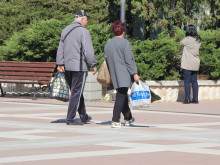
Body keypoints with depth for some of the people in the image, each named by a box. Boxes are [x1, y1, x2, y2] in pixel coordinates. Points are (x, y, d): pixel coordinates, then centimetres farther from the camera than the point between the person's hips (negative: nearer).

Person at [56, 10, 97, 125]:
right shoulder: (83, 31, -11)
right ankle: (70, 119, -4)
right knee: (76, 93, -3)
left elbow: (60, 49, 13)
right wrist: (93, 64, -5)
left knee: (77, 92, 16)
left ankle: (84, 117, 26)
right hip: (79, 67, -8)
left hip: (67, 67, 8)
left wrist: (60, 64, 13)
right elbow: (88, 51, -14)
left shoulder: (65, 31, 13)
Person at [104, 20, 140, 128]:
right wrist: (134, 73, -10)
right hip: (123, 74, -7)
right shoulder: (125, 43, -10)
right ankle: (115, 121, -14)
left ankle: (128, 118, 31)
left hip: (114, 75, 7)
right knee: (121, 96, -7)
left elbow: (107, 59, 15)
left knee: (122, 95, 19)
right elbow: (129, 60, -13)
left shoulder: (108, 44, 9)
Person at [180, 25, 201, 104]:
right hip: (195, 64, 7)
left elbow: (181, 43, 3)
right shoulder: (198, 40, 7)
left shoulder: (188, 39, -14)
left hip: (187, 64, -7)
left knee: (187, 81, -3)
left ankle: (187, 99, -5)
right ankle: (195, 99, 10)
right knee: (194, 81, 10)